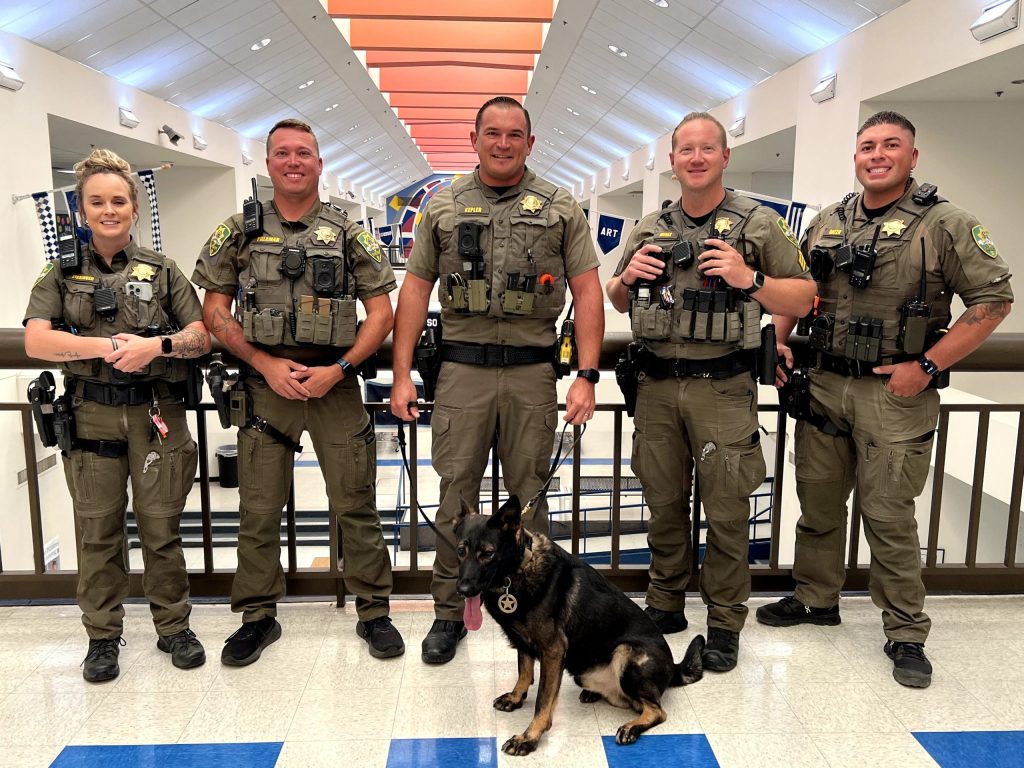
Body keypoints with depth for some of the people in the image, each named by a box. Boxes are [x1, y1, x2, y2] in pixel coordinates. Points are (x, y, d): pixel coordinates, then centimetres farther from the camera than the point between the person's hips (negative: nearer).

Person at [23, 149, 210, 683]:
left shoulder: (161, 270, 7)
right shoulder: (62, 274, 7)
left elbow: (201, 338, 2)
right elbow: (36, 341, -6)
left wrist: (157, 345, -18)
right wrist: (106, 346, -19)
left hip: (156, 413, 0)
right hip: (91, 415, 1)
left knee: (162, 526, 5)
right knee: (98, 529, 8)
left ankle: (174, 627, 21)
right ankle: (103, 636, 24)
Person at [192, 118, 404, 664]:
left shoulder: (348, 233, 5)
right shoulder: (239, 232, 7)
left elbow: (381, 313, 2)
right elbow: (213, 312, 6)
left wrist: (339, 368, -10)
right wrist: (267, 364, -8)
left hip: (336, 384, -1)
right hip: (264, 386, 1)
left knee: (356, 506, 3)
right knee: (258, 510, 7)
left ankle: (373, 612, 18)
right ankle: (258, 616, 24)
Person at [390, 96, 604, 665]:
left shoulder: (559, 208, 5)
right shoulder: (443, 208, 9)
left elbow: (587, 292, 2)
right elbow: (415, 290, 8)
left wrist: (586, 376, -7)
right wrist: (402, 374, 1)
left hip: (533, 372, 0)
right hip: (461, 369, 1)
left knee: (528, 498, 9)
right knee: (455, 495, 6)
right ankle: (448, 612, 22)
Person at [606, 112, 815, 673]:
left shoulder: (759, 224, 2)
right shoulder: (649, 229, 13)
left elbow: (803, 299, 1)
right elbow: (616, 302, 22)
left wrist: (750, 280, -16)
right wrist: (626, 277, -1)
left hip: (723, 389, -3)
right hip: (656, 387, 4)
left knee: (726, 511, 3)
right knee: (663, 502, 12)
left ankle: (724, 623, 19)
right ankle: (665, 605, 29)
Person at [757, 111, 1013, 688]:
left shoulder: (944, 224, -5)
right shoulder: (828, 223, 10)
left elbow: (994, 299, -8)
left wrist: (927, 366, -14)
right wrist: (779, 341, 6)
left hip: (895, 393, -5)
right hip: (824, 386, 5)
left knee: (889, 516, 0)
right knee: (818, 501, 13)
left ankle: (907, 634, 18)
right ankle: (817, 599, 32)